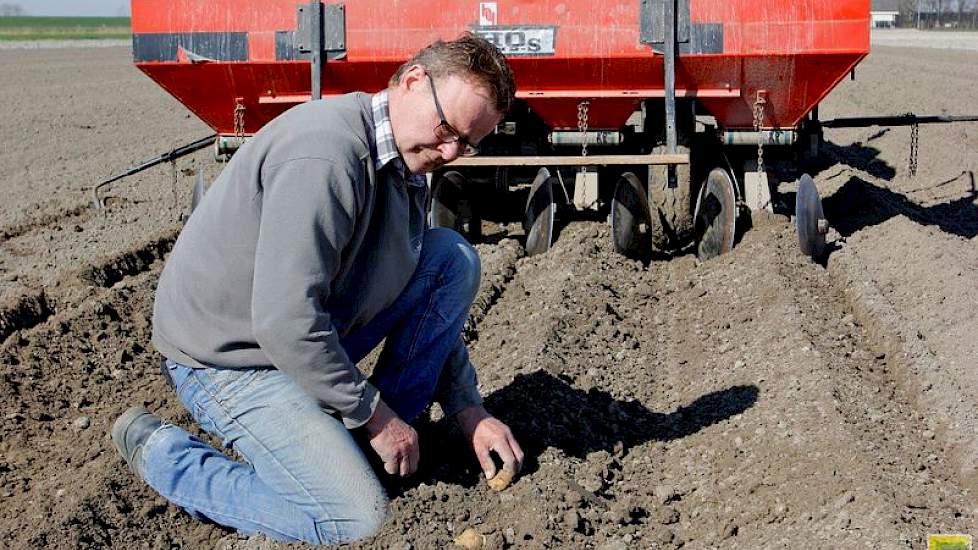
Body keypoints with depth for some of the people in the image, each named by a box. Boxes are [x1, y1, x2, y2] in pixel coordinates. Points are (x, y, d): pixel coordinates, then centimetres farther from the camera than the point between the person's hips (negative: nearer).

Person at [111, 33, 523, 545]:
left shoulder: (403, 165, 3)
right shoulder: (325, 156, -29)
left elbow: (429, 298, 14)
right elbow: (286, 324, -32)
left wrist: (467, 410, 6)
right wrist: (373, 413, -20)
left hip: (314, 336, 9)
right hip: (229, 359, -9)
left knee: (455, 258, 0)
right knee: (356, 519, -18)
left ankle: (381, 440, 5)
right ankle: (158, 451, -1)